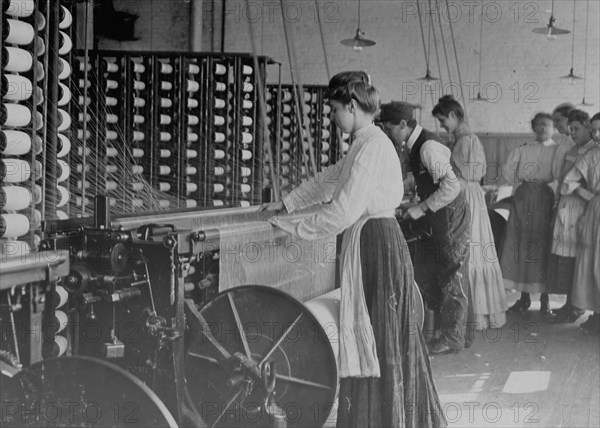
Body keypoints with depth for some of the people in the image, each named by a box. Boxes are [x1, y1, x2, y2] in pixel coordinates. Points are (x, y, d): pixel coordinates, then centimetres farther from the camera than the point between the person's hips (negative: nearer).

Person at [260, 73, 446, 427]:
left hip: (377, 245, -10)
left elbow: (343, 211, -22)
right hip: (369, 242, 10)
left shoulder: (372, 146, -17)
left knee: (378, 340, -1)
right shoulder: (365, 144, 14)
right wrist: (285, 204, 26)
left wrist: (297, 228, -13)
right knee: (373, 340, 14)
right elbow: (329, 180, 24)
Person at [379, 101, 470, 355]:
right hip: (441, 220, 10)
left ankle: (452, 339, 7)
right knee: (450, 277, 15)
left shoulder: (427, 147, -22)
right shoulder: (415, 146, 7)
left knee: (452, 278, -1)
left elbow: (452, 187, -26)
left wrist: (422, 208, -21)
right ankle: (454, 333, 24)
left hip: (451, 219, -10)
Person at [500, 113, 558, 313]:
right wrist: (520, 184, 6)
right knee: (521, 242, 1)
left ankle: (545, 300, 4)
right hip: (523, 199, 3)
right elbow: (507, 169, 13)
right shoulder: (523, 149, 13)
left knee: (543, 245, -3)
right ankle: (524, 298, 8)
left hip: (546, 199, -3)